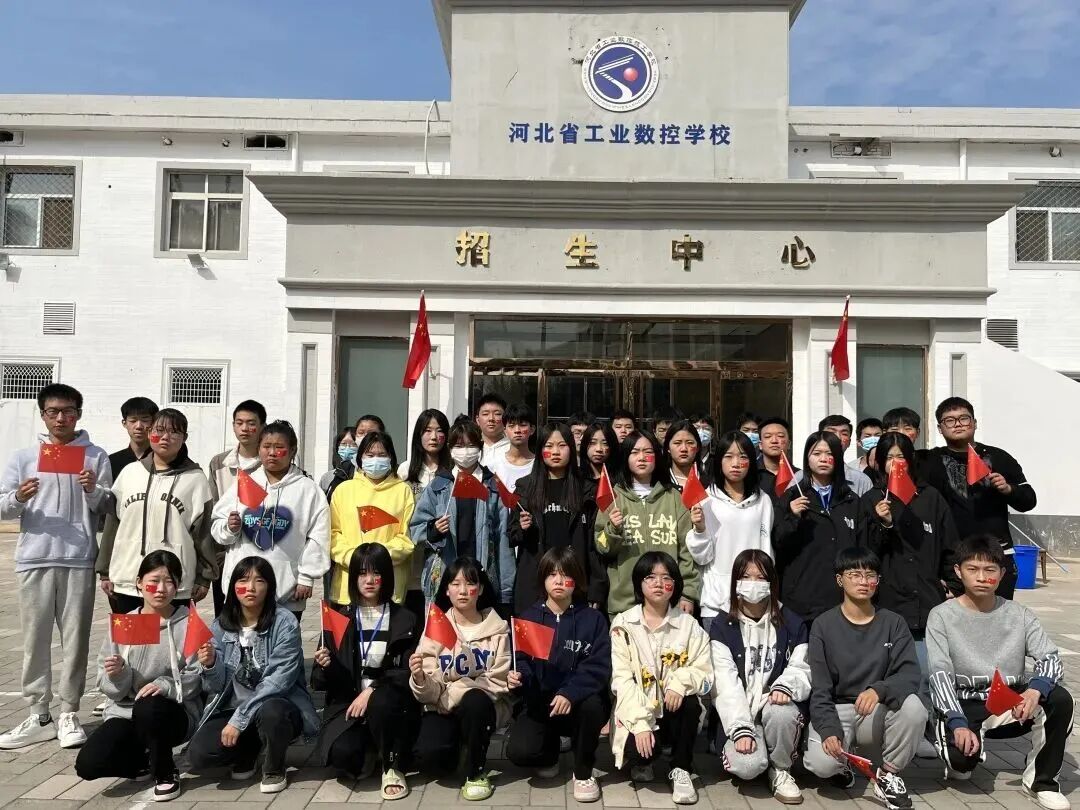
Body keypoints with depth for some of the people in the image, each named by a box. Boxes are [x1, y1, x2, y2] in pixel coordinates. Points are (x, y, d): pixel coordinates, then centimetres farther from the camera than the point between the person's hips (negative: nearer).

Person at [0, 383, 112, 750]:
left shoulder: (95, 456, 5)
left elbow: (107, 510, 3)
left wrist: (93, 491, -16)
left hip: (79, 561, -1)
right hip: (34, 560, 2)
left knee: (75, 639, 3)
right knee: (35, 639, 7)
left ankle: (69, 714, 13)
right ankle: (38, 716, 16)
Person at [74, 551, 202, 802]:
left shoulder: (188, 624, -6)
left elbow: (197, 677, -10)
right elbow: (106, 684, 2)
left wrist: (166, 685, -27)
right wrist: (117, 675, -20)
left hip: (173, 713, -3)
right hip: (124, 711, 3)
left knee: (148, 707, -37)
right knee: (87, 765, -19)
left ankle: (166, 773, -7)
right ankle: (147, 760, 13)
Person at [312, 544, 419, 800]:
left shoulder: (405, 620, 2)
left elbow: (407, 673, -5)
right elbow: (322, 681, 6)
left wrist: (372, 691, -19)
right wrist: (326, 667, -17)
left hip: (391, 703, -1)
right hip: (348, 702, 1)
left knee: (380, 703, -36)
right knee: (341, 752, -28)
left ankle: (393, 767, -8)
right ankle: (369, 753, 10)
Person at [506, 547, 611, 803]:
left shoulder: (593, 618, -4)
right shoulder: (528, 616, 3)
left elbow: (598, 667, -14)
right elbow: (522, 660, 0)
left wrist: (570, 693, -30)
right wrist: (518, 676, -24)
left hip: (578, 701, -1)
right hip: (539, 704, 1)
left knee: (591, 705, -36)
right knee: (518, 752, -25)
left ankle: (583, 772, -7)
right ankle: (550, 751, 15)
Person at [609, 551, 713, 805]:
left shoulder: (688, 625, 0)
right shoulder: (623, 624, -5)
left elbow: (705, 672, -6)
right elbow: (622, 679, -11)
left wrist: (681, 683, -28)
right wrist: (641, 722, -22)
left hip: (674, 708, 2)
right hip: (637, 711, -1)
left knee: (690, 703, -30)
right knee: (637, 747, -29)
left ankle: (681, 769, -7)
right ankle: (642, 761, 11)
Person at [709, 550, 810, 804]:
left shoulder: (792, 623, 6)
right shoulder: (722, 626, 1)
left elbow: (801, 668, -2)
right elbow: (726, 683, -9)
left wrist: (785, 686, -26)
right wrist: (741, 728, -21)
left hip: (775, 704, 2)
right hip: (740, 712, -1)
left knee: (782, 713, -35)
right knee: (748, 766, -29)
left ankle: (781, 769, -5)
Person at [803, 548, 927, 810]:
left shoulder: (893, 624, 2)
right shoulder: (824, 625, -3)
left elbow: (910, 675, -12)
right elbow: (819, 688, -6)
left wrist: (878, 690, -33)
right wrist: (828, 729, -22)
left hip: (879, 711, 2)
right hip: (836, 709, -2)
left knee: (913, 706, -31)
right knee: (822, 763, -31)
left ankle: (888, 774, -5)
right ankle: (844, 760, 9)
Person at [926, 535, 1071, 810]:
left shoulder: (1020, 615, 1)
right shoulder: (941, 616, -8)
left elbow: (1052, 659, -8)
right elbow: (940, 675, -14)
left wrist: (1035, 690, -31)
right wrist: (958, 723, -28)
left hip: (1011, 702, 3)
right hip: (964, 705, -3)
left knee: (1060, 699, -25)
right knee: (963, 755, -32)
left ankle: (1039, 779, -3)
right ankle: (962, 759, 10)